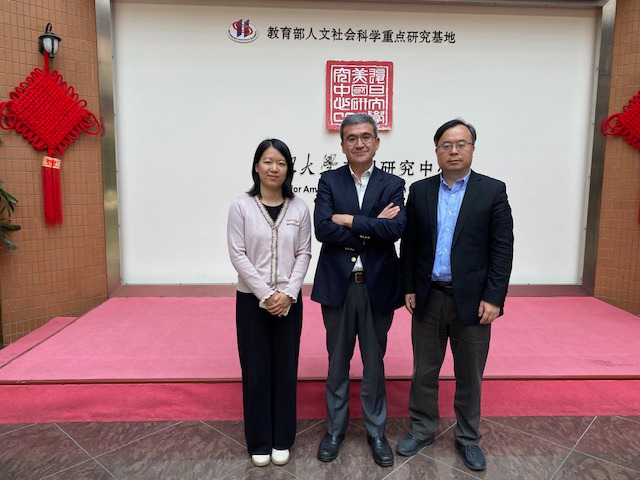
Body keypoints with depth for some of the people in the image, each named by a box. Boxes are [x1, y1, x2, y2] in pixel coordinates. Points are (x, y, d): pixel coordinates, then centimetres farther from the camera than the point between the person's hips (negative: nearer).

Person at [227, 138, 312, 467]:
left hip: (288, 300, 2)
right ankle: (258, 442, 26)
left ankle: (282, 440, 28)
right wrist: (265, 294, -14)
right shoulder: (241, 206, -5)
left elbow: (304, 254, 0)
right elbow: (238, 255, -8)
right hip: (251, 299, -1)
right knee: (256, 370, 7)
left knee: (285, 369, 10)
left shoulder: (299, 208, 0)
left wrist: (288, 293, -12)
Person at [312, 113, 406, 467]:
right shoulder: (329, 181, 1)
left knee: (374, 362, 14)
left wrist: (350, 220, -15)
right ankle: (335, 428, 34)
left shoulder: (392, 184, 1)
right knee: (337, 361, 14)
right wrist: (373, 227, -15)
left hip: (377, 286, 0)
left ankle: (376, 431, 32)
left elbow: (396, 229, -16)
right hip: (337, 286, 0)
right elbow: (323, 229, -14)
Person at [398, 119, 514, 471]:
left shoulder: (492, 191, -2)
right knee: (424, 370, 14)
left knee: (470, 375, 12)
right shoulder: (420, 191, 4)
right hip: (428, 297, 2)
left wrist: (494, 297, -10)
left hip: (472, 300, -2)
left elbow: (502, 248, -5)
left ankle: (468, 437, 32)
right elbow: (409, 244, 6)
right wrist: (408, 288, 3)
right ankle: (422, 429, 33)